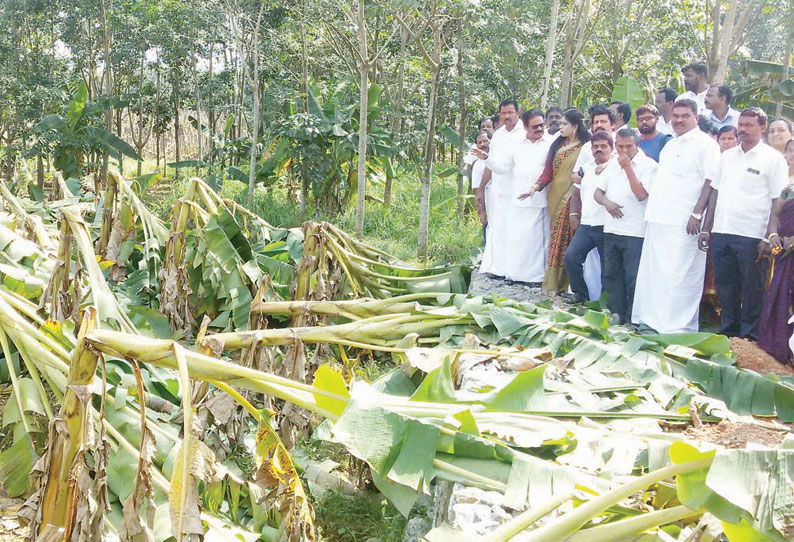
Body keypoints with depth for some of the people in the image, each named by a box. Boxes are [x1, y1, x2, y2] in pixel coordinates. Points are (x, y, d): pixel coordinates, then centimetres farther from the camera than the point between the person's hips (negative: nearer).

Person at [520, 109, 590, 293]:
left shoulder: (585, 146, 0)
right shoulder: (557, 145, 14)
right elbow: (548, 171, 9)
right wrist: (535, 187, -3)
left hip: (573, 199, -4)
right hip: (556, 197, 5)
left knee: (568, 239, -5)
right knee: (557, 238, 5)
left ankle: (561, 283, 1)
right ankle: (554, 282, 8)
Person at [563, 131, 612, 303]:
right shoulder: (585, 169, 15)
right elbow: (576, 193, 23)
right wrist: (573, 213, 13)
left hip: (606, 226, -5)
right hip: (586, 225, 5)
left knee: (607, 268, 2)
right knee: (570, 257, -8)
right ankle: (581, 295, 7)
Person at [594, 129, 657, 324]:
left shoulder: (648, 165, -5)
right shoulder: (613, 165, 15)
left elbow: (642, 194, -17)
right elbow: (597, 192, 16)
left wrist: (627, 167, -14)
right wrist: (606, 202, -6)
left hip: (635, 232, -7)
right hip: (611, 229, 7)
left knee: (633, 278, -4)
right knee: (611, 275, 12)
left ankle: (632, 320, 3)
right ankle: (615, 315, 21)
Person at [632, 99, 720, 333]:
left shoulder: (705, 144, -4)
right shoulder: (670, 145, 21)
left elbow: (711, 182, -12)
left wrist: (697, 214, -19)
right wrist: (652, 207, 18)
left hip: (683, 225, -8)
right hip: (658, 220, 8)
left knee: (680, 276, -8)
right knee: (653, 272, 12)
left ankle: (679, 327, -2)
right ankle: (650, 319, 21)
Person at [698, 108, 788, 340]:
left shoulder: (772, 158, -2)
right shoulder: (727, 155, 14)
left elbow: (777, 201, -5)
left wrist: (771, 236, -13)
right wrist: (706, 228, 11)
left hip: (751, 234, -5)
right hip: (721, 232, 5)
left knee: (752, 288, 3)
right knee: (724, 285, 11)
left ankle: (750, 336, 14)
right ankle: (729, 331, 24)